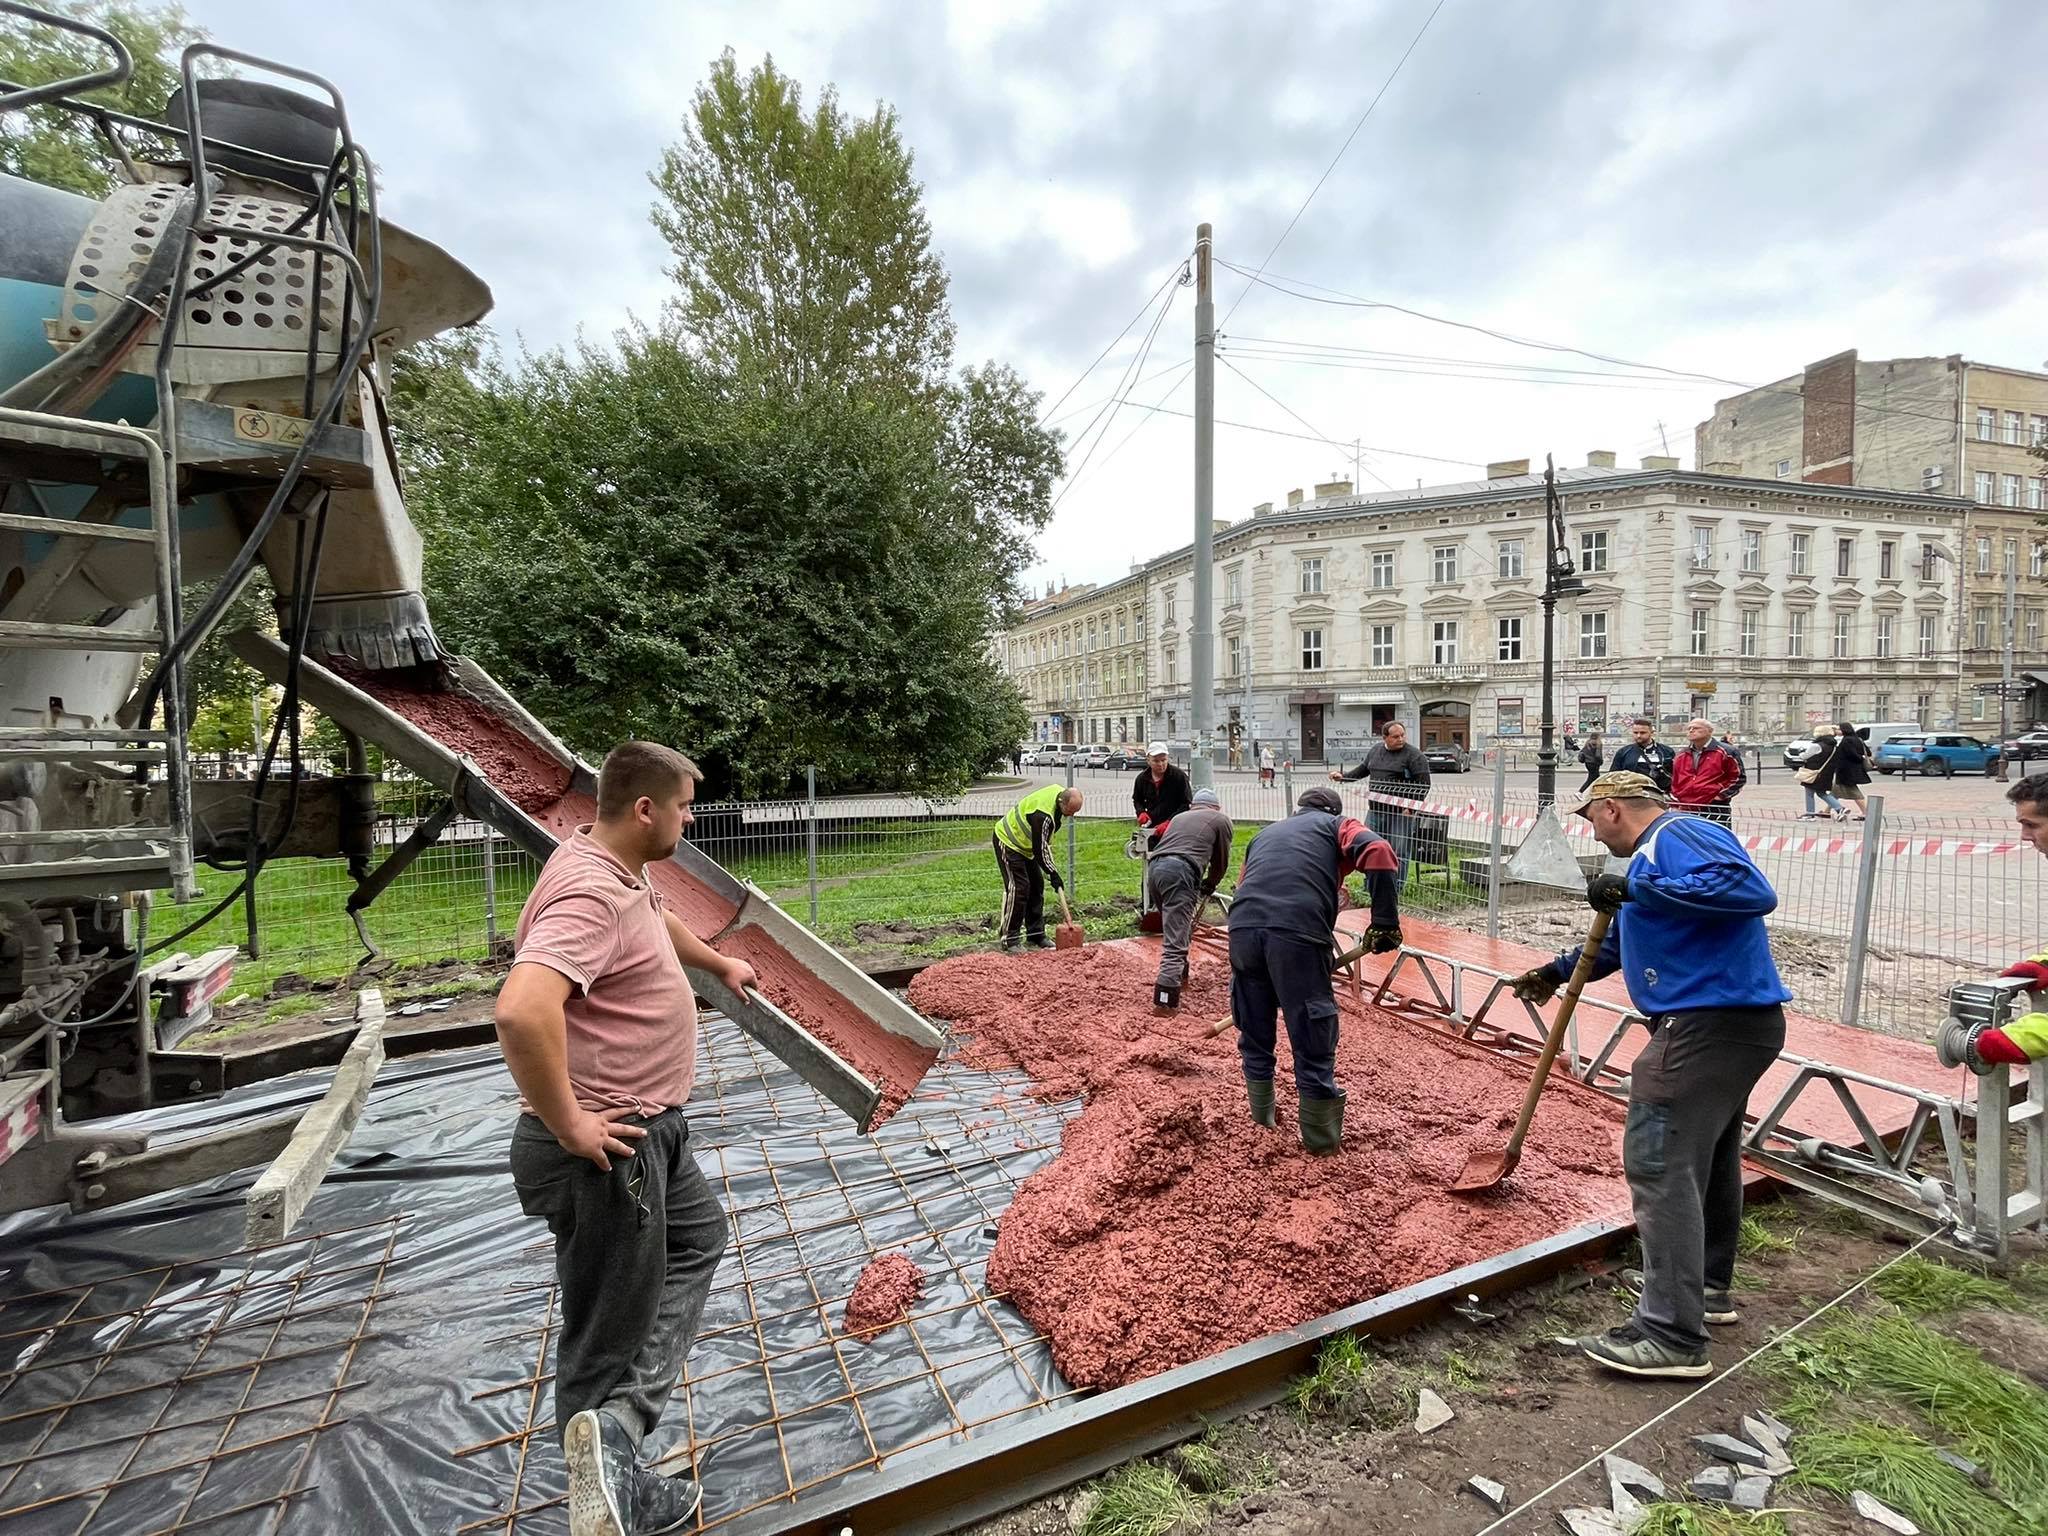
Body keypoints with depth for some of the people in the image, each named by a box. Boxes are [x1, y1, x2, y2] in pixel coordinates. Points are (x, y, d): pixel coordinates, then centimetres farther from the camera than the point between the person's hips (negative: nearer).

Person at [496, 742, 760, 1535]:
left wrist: (719, 963, 42)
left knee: (697, 1237, 25)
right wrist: (569, 1126, -29)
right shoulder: (591, 893, -28)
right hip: (606, 1151, -11)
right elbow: (522, 1011, -43)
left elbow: (659, 921, 27)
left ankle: (616, 1428, 23)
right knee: (608, 1334, 4)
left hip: (648, 1131, 11)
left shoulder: (616, 867, 5)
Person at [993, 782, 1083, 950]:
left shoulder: (1060, 791, -10)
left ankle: (1036, 935, 17)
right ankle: (1009, 939, -7)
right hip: (1008, 841, -10)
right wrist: (1053, 873, -21)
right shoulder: (1043, 816, -37)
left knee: (1037, 885, 9)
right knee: (1018, 888, -14)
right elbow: (1039, 850, -29)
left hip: (1025, 844, 10)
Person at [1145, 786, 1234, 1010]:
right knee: (1176, 939, -7)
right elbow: (1221, 862, 21)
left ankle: (1181, 976, 39)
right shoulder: (1221, 820, 18)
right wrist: (1209, 886, 40)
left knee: (1178, 927, 26)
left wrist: (1201, 886, 42)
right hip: (1180, 871, -6)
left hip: (1153, 867, 6)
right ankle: (1165, 1001, -12)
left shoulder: (1179, 817, 33)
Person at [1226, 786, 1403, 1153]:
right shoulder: (1338, 826, 22)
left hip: (1242, 929, 5)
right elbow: (1378, 854, -1)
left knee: (1255, 1036, 22)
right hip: (1297, 933, -5)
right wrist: (1385, 923, 0)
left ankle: (1262, 1120, 38)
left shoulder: (1266, 833, 35)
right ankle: (1321, 1140, 22)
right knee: (1313, 1044, 9)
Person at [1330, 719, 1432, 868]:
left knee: (1399, 853, -2)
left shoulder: (1414, 754, -7)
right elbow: (1362, 769, 25)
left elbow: (1424, 784, -8)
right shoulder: (1375, 750, 10)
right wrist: (1343, 777, 15)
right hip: (1375, 810, 6)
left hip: (1400, 813, -5)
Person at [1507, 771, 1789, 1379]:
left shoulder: (1678, 834, -12)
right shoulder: (1657, 851, 20)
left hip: (1710, 1025, -12)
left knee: (1660, 1164, -10)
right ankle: (1707, 1287, 38)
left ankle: (1673, 1337, -4)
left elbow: (1753, 891, -30)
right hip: (1731, 1022, 12)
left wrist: (1636, 888, -29)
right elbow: (1620, 941, 29)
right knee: (1709, 1155, 22)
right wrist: (1559, 971, 31)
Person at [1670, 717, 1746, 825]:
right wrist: (1675, 802, 11)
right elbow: (1674, 782, 20)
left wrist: (1722, 795, -6)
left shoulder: (1724, 752, 0)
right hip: (1686, 811, 5)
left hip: (1715, 810, -5)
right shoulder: (1681, 756, 14)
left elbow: (1739, 777, 1)